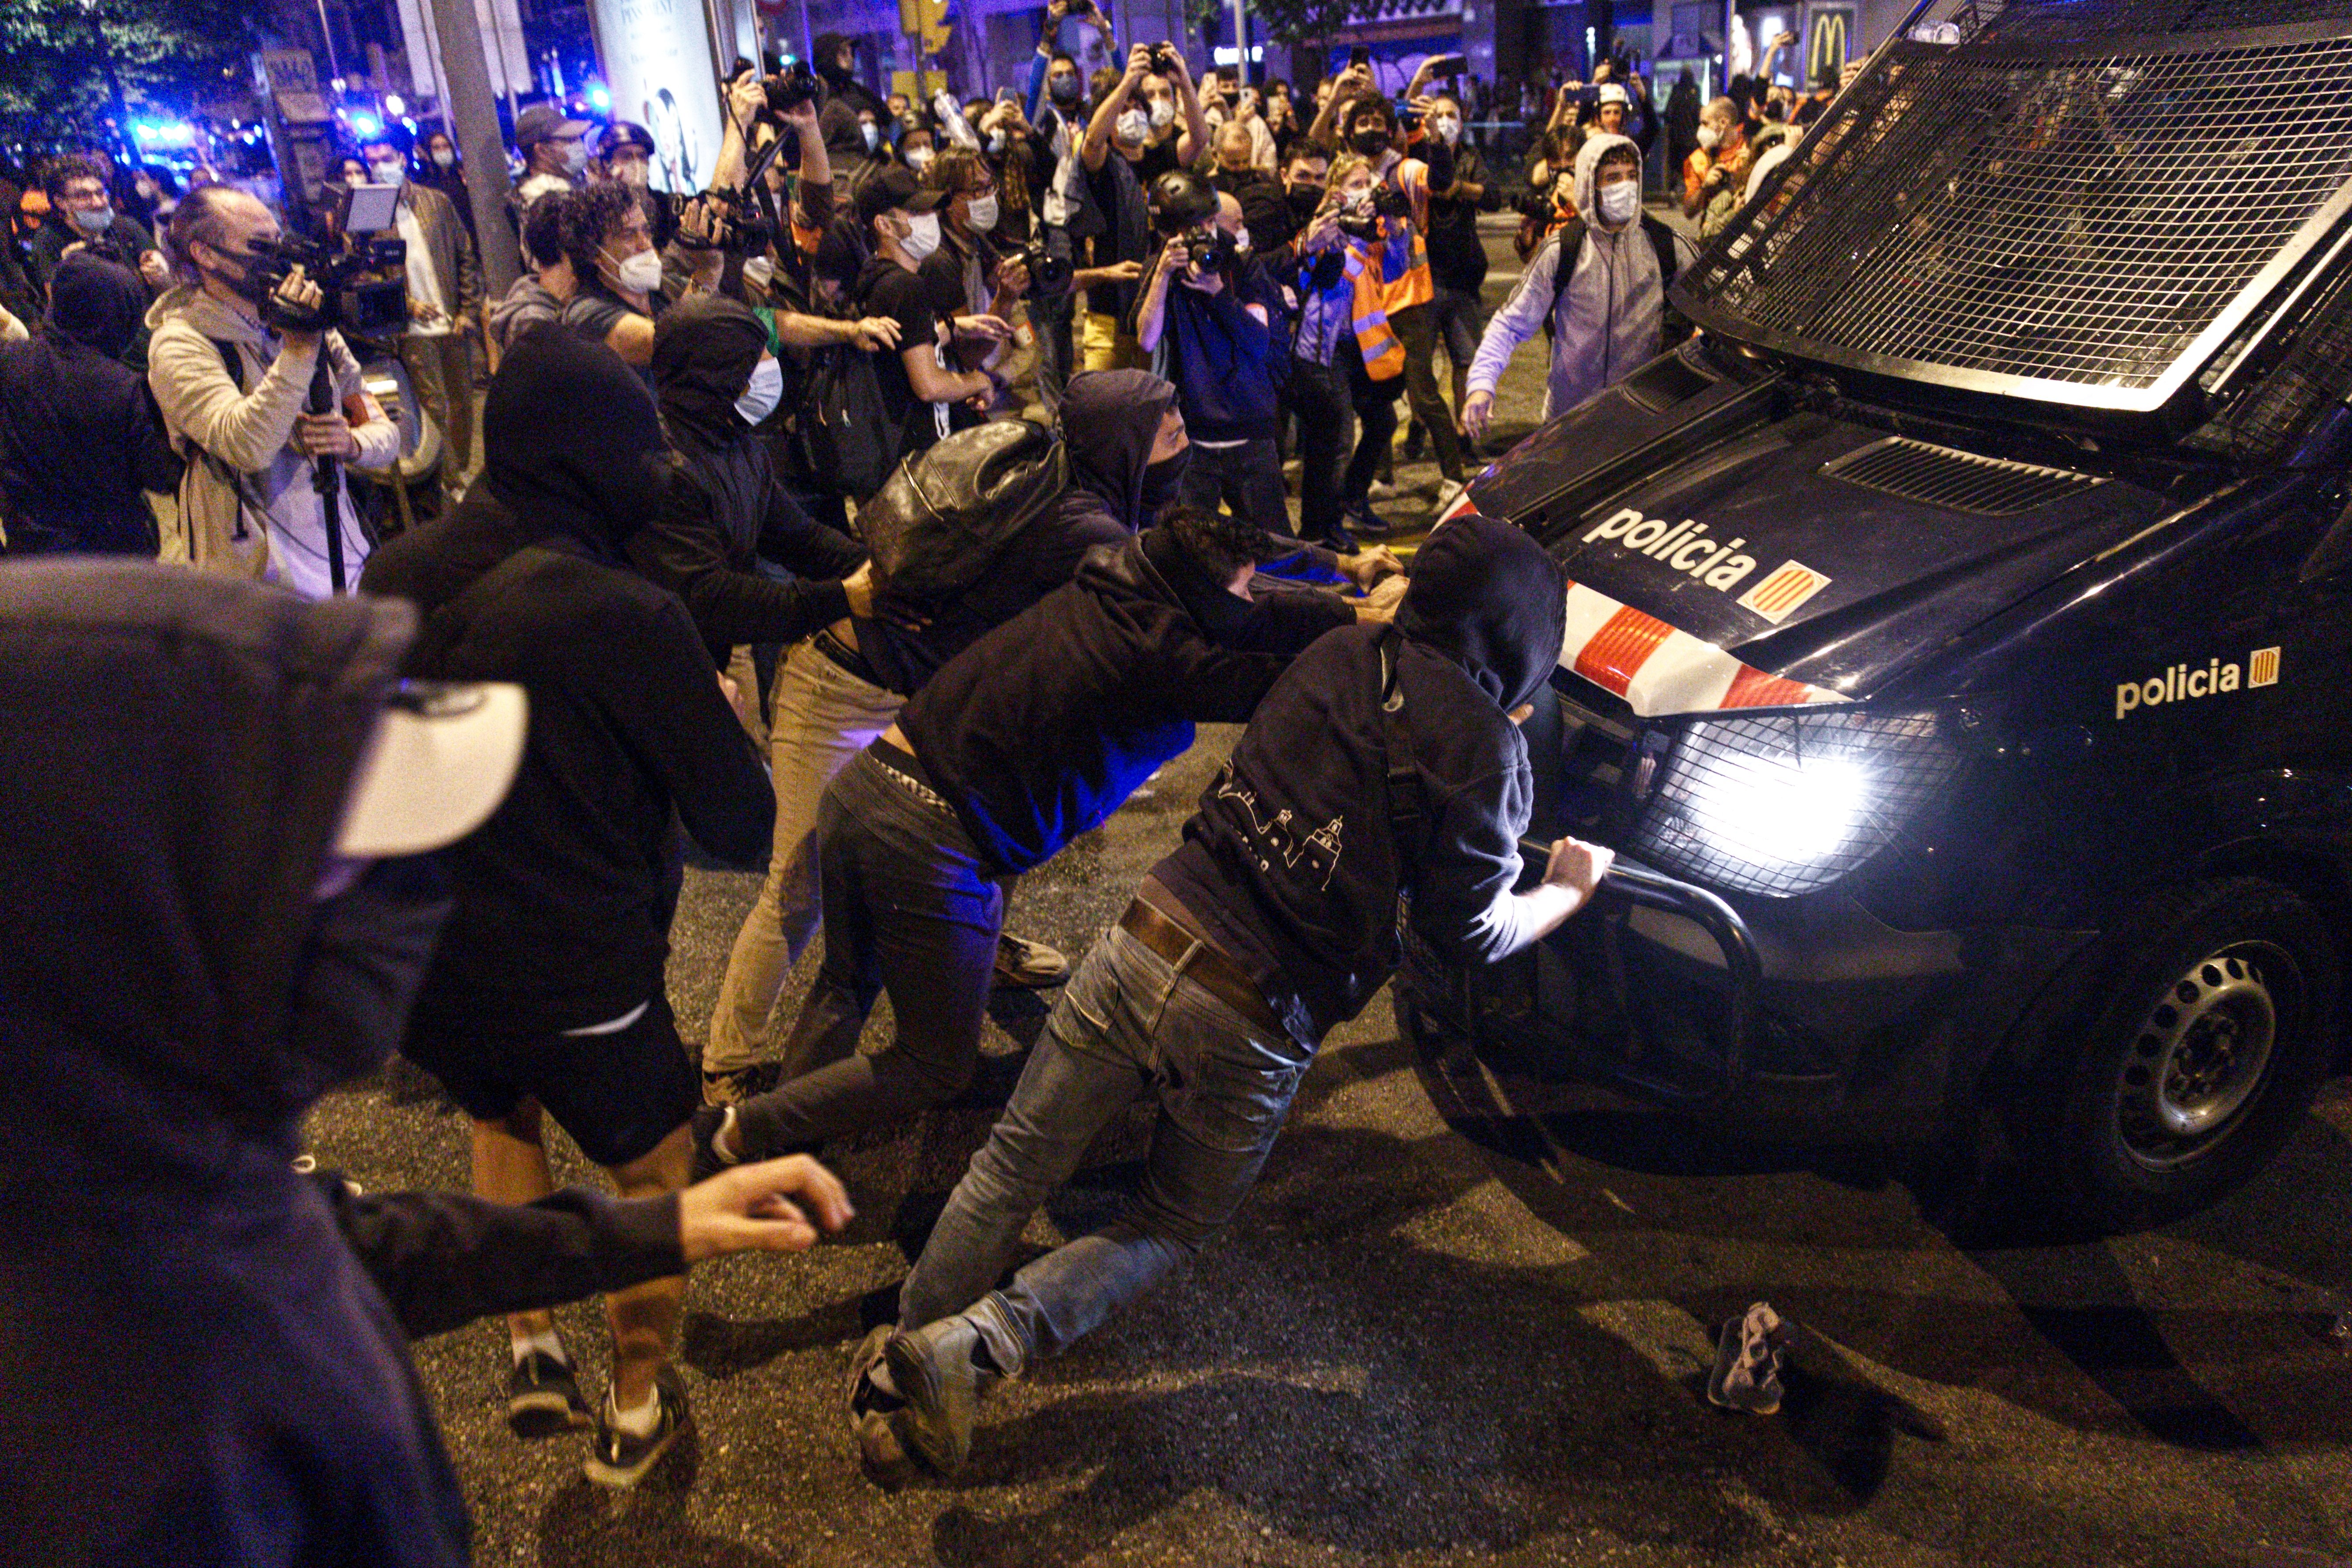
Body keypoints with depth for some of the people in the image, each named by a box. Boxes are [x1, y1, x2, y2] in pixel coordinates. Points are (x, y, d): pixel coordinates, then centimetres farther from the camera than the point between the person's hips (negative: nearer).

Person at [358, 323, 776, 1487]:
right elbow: (741, 827, -18)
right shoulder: (626, 616, -25)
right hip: (580, 982, -5)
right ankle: (637, 1412, 35)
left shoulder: (397, 574, -6)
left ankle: (531, 1347, 33)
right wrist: (713, 711, 0)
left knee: (501, 1116, 35)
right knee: (651, 1168, 22)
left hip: (418, 968, 5)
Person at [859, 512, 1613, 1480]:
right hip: (1255, 1030, -3)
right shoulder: (1486, 750, -8)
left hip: (1148, 946, 4)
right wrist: (1570, 890, 18)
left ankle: (901, 1364, 20)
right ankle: (970, 1345, 2)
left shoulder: (1341, 654, 8)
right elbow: (1472, 933, 0)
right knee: (1171, 1228, 19)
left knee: (1012, 1174, 17)